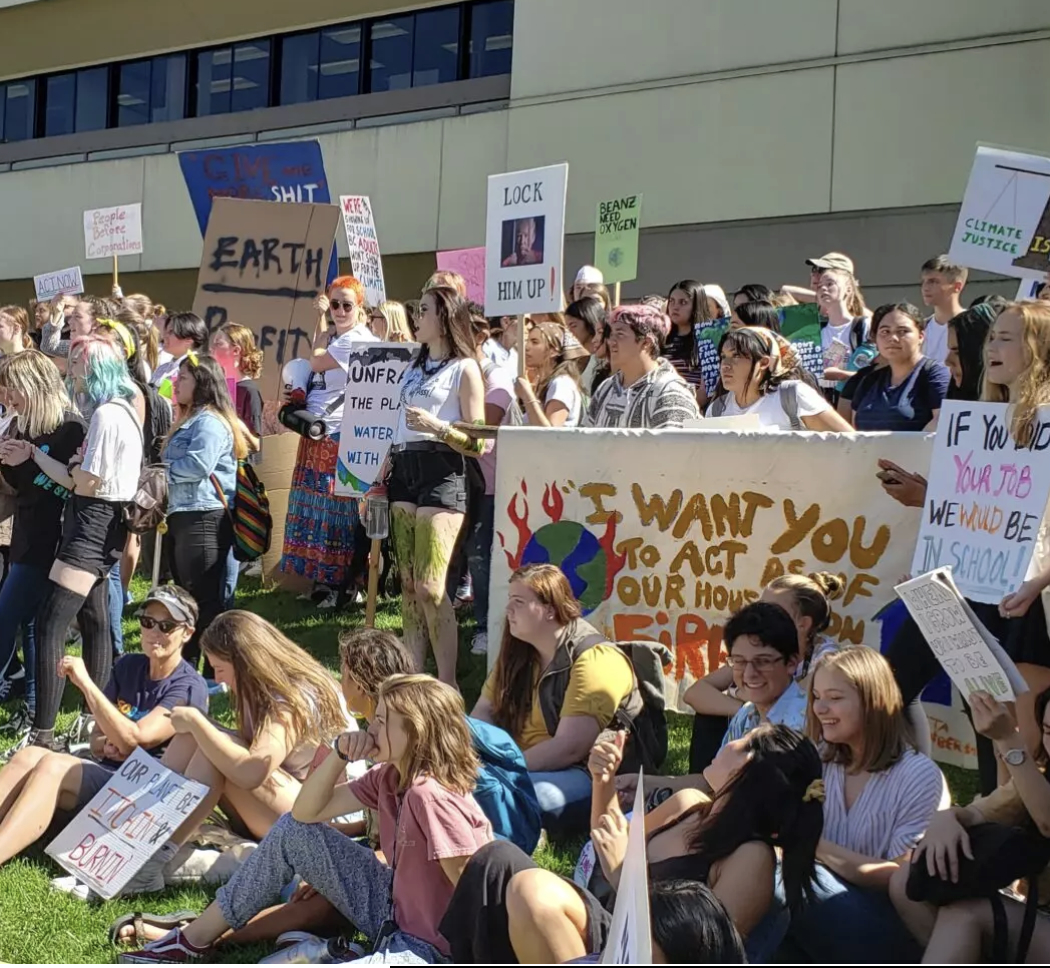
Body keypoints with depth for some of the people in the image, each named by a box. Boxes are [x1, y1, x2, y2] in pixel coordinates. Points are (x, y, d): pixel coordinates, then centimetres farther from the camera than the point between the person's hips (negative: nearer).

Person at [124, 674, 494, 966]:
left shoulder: (433, 797, -27)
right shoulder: (389, 776, 2)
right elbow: (305, 813, 4)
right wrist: (340, 754, -9)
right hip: (392, 907, 10)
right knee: (292, 832, 10)